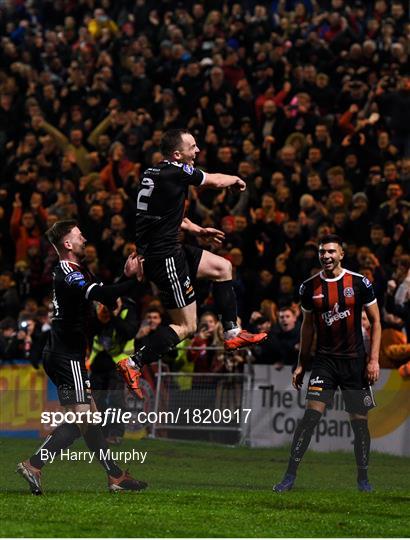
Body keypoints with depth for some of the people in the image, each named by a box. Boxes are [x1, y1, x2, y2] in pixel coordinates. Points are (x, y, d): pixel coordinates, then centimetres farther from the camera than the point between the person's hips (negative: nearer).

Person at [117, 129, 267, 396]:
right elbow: (216, 181, -1)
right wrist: (237, 180, 21)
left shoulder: (155, 172, 9)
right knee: (186, 326, -5)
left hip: (165, 247, 10)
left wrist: (198, 230, 27)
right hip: (163, 257, -10)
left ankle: (232, 333, 24)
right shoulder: (177, 171, -17)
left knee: (222, 267, 20)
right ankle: (133, 364, -5)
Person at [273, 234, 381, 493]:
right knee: (312, 414, -12)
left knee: (360, 420, 3)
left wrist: (374, 359, -6)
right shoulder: (310, 287, 3)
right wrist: (301, 365, 12)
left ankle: (363, 478, 19)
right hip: (325, 360, 1)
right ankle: (290, 476, -12)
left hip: (355, 360, -1)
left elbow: (375, 321, 2)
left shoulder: (360, 283, -4)